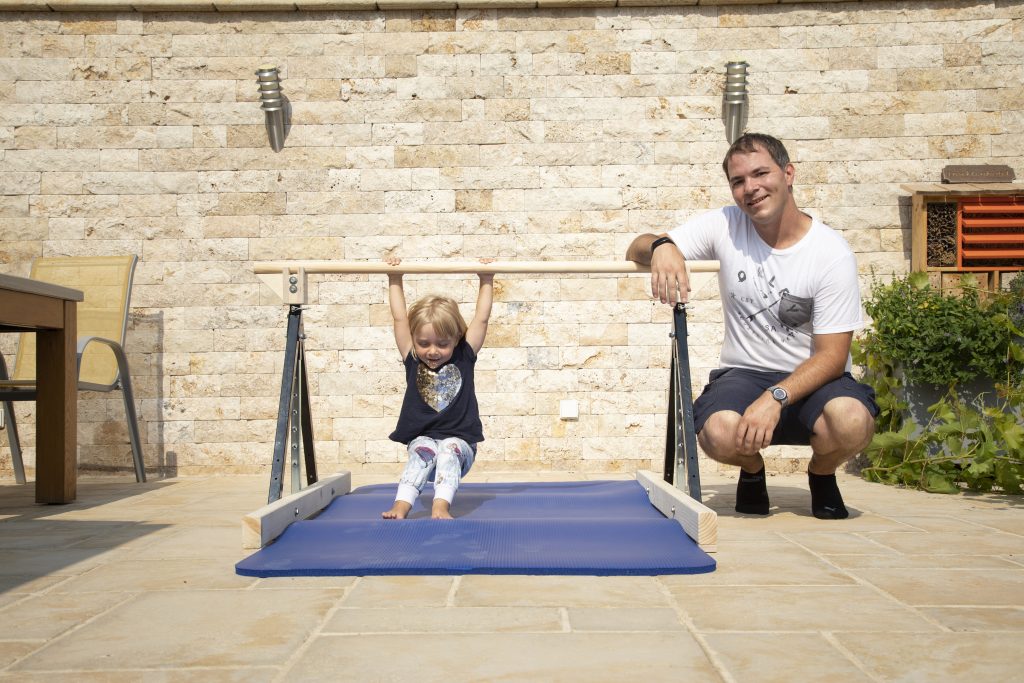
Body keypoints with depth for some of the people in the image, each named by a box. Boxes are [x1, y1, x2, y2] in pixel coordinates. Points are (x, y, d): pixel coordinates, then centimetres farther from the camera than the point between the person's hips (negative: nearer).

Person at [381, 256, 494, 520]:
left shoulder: (464, 358, 6)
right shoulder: (413, 361, 7)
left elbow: (481, 319, 7)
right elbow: (399, 318, 7)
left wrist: (486, 280, 9)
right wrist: (395, 279, 8)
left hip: (459, 442, 0)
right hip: (422, 440, 1)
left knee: (449, 449, -33)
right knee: (423, 450, -33)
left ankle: (441, 508, -51)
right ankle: (401, 506, -49)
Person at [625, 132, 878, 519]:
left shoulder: (833, 253, -12)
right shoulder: (724, 226, -3)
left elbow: (831, 355, -14)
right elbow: (636, 251, -4)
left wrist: (775, 398, -30)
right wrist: (662, 246, -29)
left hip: (813, 377, -1)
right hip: (743, 373, 1)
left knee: (851, 422, -35)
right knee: (719, 433, -33)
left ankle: (822, 473, 4)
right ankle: (752, 471, 7)